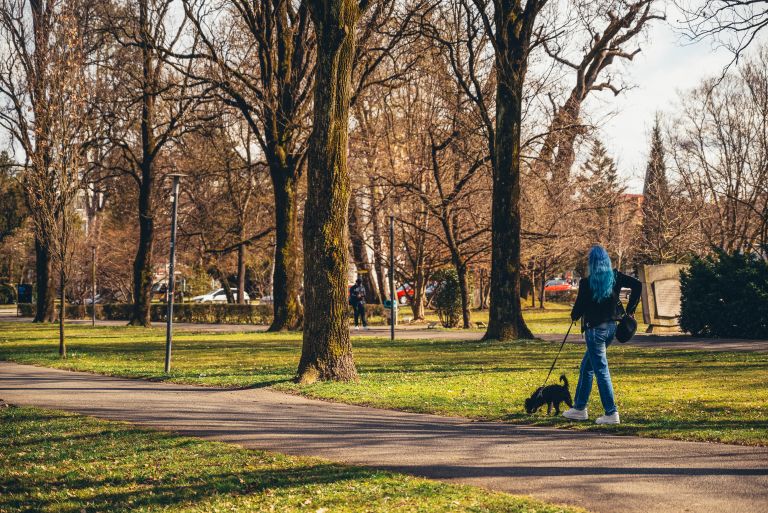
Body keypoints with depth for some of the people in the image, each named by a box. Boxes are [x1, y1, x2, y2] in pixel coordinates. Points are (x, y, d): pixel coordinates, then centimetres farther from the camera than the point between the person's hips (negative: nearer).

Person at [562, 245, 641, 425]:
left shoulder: (587, 283, -15)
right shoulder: (615, 277, 0)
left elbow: (580, 306, -11)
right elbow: (637, 285, 1)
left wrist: (574, 316, 12)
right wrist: (630, 309, 8)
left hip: (595, 329, -7)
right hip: (611, 327, 7)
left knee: (601, 371, 0)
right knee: (586, 367, 19)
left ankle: (611, 413, 0)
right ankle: (579, 408, 28)